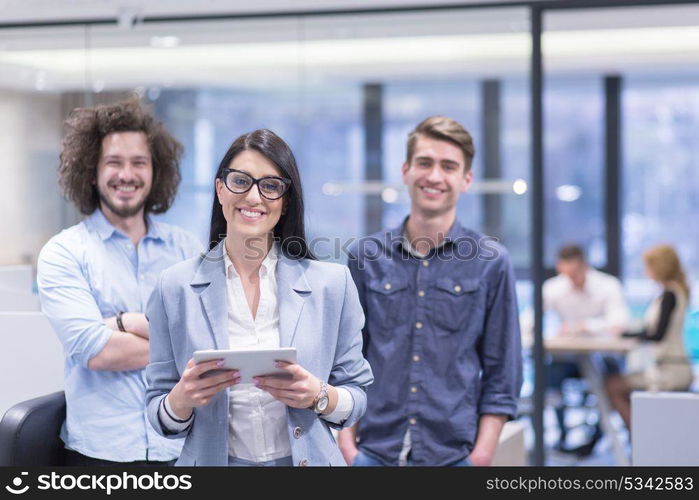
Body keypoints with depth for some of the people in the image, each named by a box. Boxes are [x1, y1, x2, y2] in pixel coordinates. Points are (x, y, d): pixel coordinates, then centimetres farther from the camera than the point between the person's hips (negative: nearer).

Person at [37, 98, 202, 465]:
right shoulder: (62, 253, -2)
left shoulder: (186, 248, 6)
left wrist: (123, 323, -14)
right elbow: (95, 351, -15)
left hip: (184, 447, 3)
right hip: (101, 452, -2)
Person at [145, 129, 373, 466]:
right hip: (212, 459, 0)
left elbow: (357, 397, 0)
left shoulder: (333, 283, -5)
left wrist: (320, 396, -19)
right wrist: (181, 399, -23)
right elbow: (161, 418, -3)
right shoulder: (175, 289, -6)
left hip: (307, 458, 0)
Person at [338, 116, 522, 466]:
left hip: (453, 454, -1)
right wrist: (346, 441, 1)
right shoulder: (365, 257, 5)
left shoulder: (491, 262, 1)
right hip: (373, 452, 1)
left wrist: (483, 452, -5)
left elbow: (502, 372, 3)